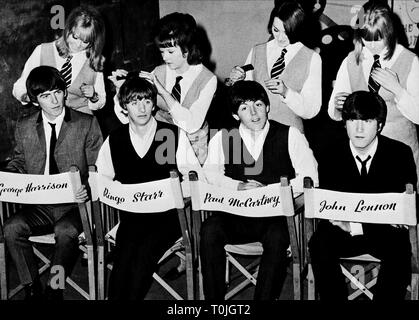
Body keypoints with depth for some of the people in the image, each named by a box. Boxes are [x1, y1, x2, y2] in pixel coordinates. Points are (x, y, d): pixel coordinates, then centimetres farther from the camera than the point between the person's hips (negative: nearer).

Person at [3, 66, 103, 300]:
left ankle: (54, 290, -14)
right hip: (39, 206, 4)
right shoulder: (24, 128, 10)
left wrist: (87, 188, -20)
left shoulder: (87, 124, 1)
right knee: (12, 227, -23)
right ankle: (32, 288, -8)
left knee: (66, 231, -33)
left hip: (75, 204, -3)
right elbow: (19, 162, 21)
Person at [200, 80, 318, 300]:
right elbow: (211, 173, 2)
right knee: (209, 231, -28)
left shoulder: (290, 136, 8)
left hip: (276, 215, -2)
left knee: (278, 237, -35)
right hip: (235, 215, 2)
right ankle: (213, 299, -14)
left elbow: (310, 178, -1)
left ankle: (264, 297, -20)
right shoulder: (222, 138, 14)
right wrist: (238, 186, -16)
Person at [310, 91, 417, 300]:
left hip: (386, 230, -1)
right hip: (343, 229, 1)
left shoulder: (400, 153, 0)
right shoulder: (331, 155, 4)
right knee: (319, 244, -27)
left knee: (399, 250, -32)